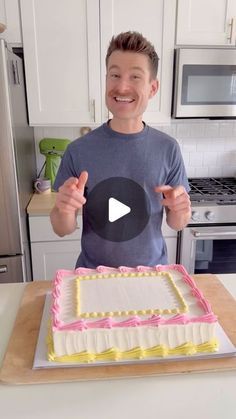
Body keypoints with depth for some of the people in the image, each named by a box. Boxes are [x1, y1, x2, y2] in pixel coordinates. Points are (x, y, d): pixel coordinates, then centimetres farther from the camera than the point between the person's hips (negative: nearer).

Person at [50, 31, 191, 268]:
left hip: (151, 273, 1)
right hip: (93, 275, -1)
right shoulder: (78, 150, -13)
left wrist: (180, 210, -22)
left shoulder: (167, 148, -10)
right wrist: (64, 209, -27)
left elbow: (176, 224, -2)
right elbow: (62, 230, -7)